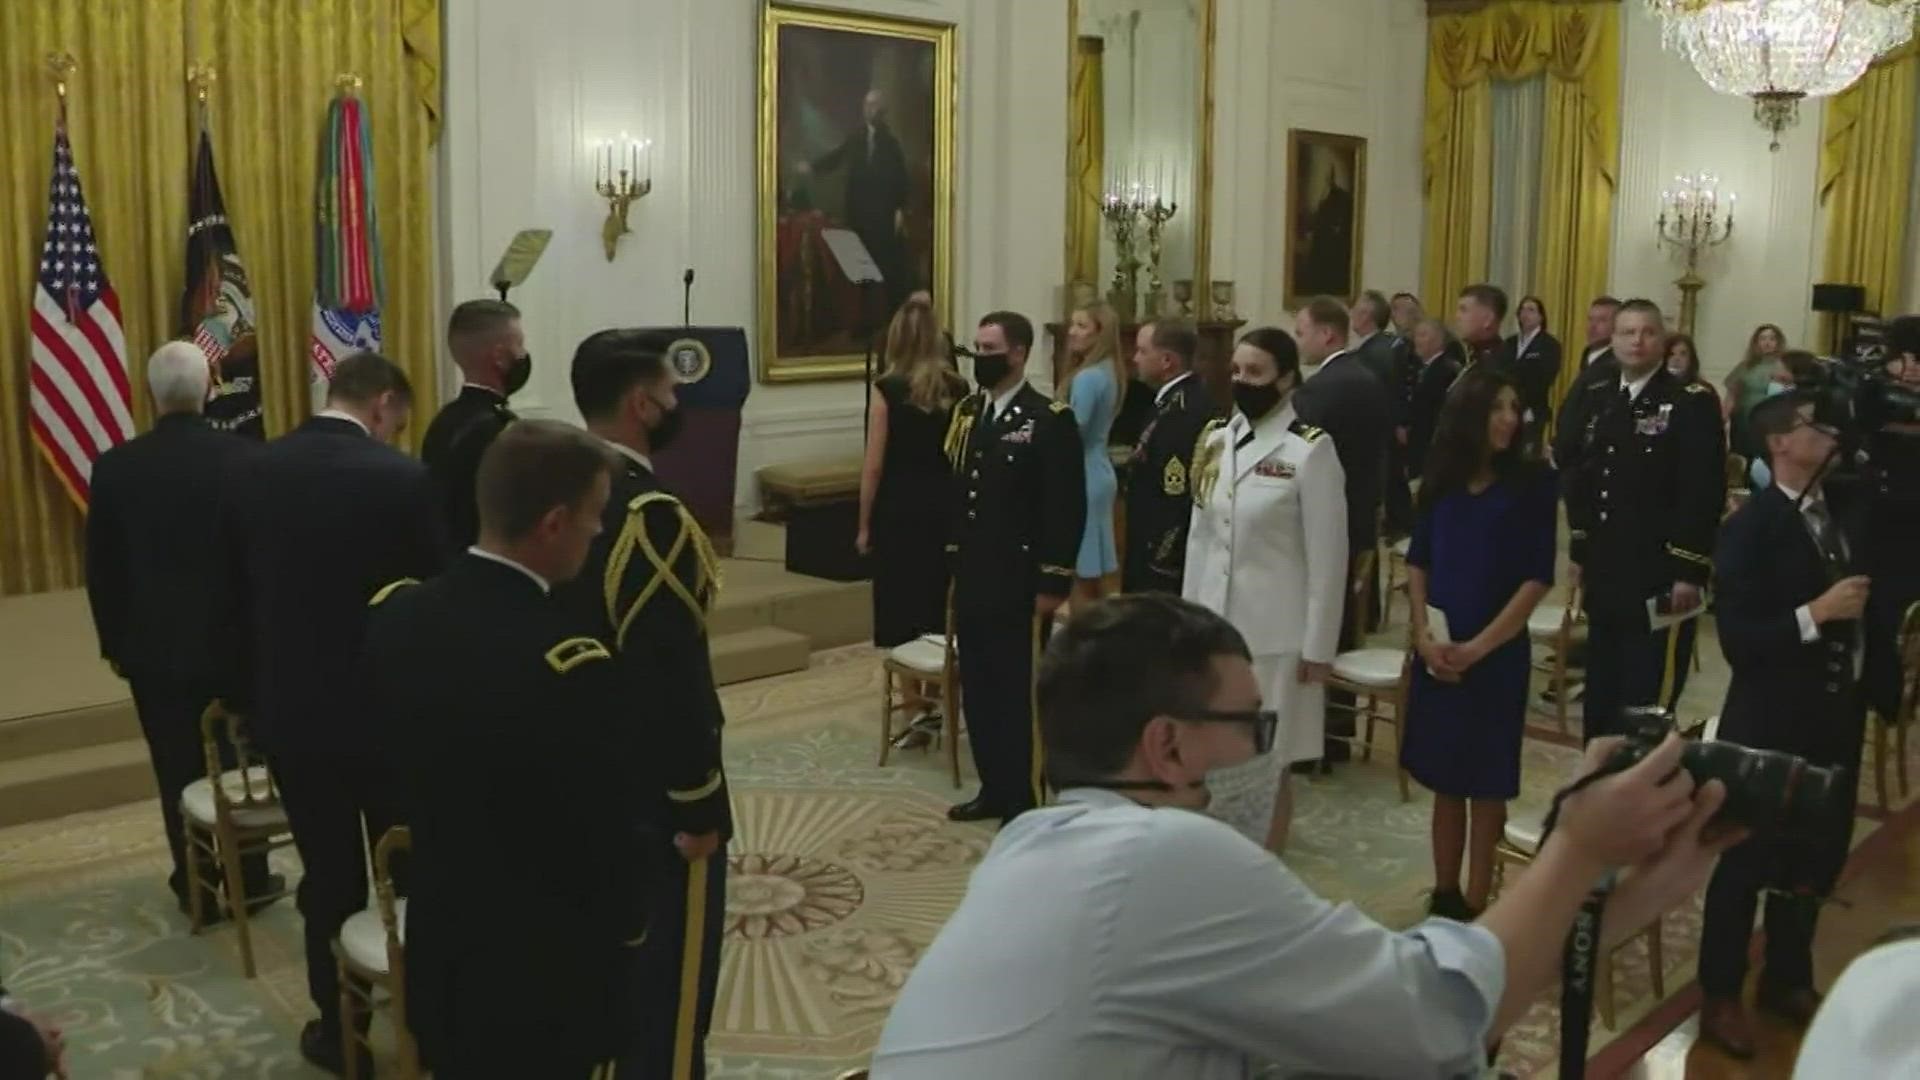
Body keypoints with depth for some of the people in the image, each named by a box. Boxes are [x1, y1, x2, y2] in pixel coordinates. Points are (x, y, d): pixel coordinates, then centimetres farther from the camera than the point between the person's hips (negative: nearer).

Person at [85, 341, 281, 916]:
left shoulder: (115, 467, -7)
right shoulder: (245, 457, -11)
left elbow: (101, 568, 0)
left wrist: (114, 642, 12)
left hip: (155, 646, 1)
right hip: (235, 639, 0)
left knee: (180, 770, 9)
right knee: (241, 762, 11)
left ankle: (198, 885, 17)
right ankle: (249, 877, 19)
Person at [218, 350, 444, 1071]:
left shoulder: (251, 472, -1)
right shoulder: (404, 479, -15)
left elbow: (233, 598, 6)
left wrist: (246, 696, 17)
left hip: (291, 711, 3)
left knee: (328, 876, 13)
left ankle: (339, 1028, 24)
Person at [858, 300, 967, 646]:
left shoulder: (888, 389, -10)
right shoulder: (957, 388, 1)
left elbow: (875, 465, -8)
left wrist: (865, 524, 0)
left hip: (899, 506, -4)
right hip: (945, 503, 4)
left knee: (899, 601, 3)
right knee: (940, 597, 12)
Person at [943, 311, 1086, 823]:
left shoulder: (1050, 419, -10)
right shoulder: (966, 412, 11)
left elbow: (1067, 508, -13)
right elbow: (953, 489, 13)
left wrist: (1052, 582, -16)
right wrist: (949, 562, 9)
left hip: (1020, 581, -7)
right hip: (972, 578, 7)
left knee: (1020, 690, 2)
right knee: (978, 686, 13)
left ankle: (1024, 801, 13)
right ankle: (993, 789, 27)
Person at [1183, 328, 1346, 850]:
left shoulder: (1311, 450, -10)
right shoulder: (1215, 441, 7)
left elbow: (1327, 557, -10)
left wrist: (1318, 646, -11)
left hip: (1274, 633, -5)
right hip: (1214, 625, 5)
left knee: (1266, 762, 5)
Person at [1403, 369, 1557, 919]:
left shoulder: (1533, 483, -6)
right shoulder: (1442, 479, 4)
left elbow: (1538, 576, -9)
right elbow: (1418, 561, 8)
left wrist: (1480, 645, -13)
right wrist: (1422, 634, -5)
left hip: (1497, 652, -3)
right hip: (1437, 649, 3)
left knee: (1486, 779, 5)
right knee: (1444, 776, 10)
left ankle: (1476, 904, 14)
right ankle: (1443, 895, 21)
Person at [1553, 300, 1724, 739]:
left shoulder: (1692, 402, -8)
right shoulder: (1595, 396, 10)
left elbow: (1705, 495, -13)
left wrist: (1690, 572, -17)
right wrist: (1580, 550, 12)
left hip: (1661, 579, -6)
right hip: (1605, 575, 6)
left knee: (1647, 707, -3)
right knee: (1600, 701, 15)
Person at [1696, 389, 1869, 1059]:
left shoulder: (1846, 509, 3)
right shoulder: (1751, 527, -15)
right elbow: (1737, 640, -19)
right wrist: (1815, 614, -25)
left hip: (1838, 712, 6)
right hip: (1771, 719, -6)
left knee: (1819, 854, 17)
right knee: (1748, 858, 8)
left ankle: (1788, 979, 38)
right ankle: (1720, 996, 24)